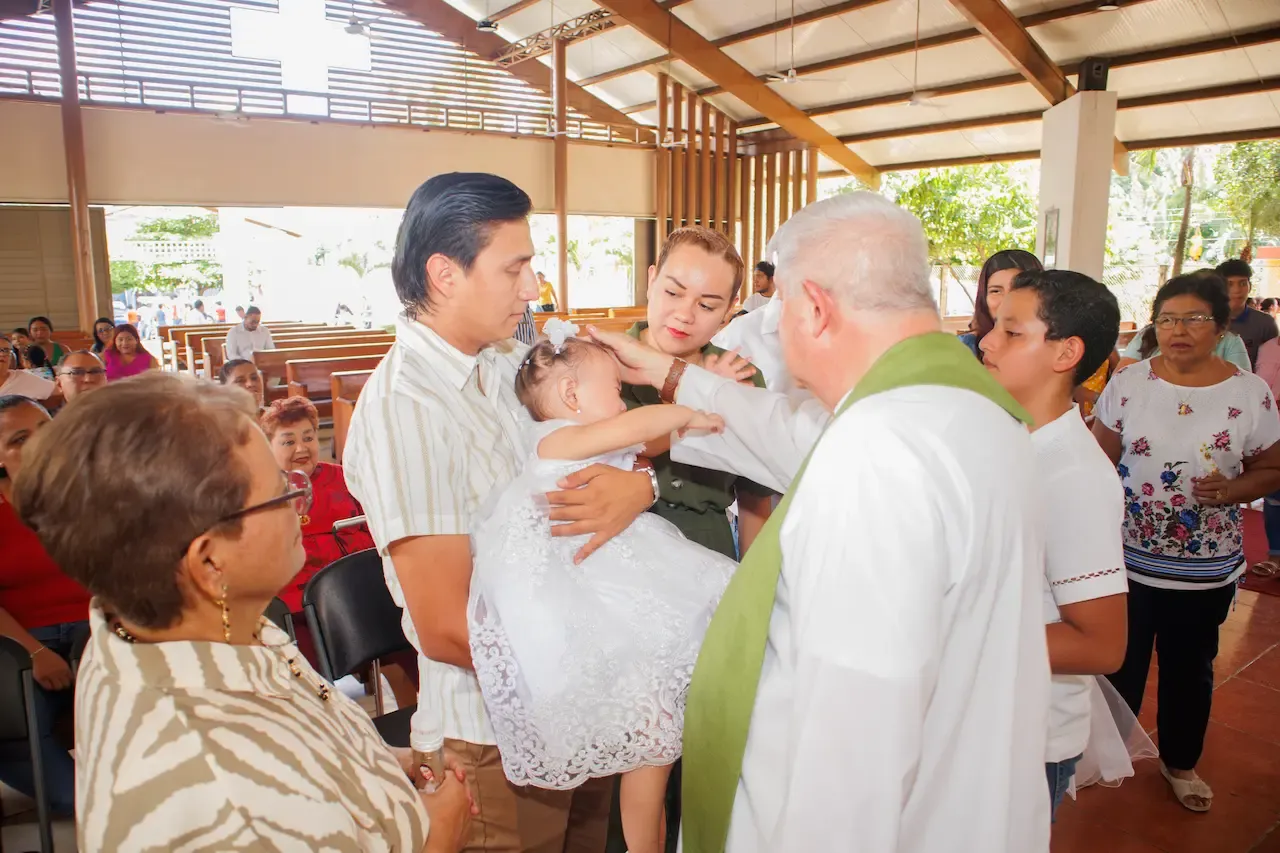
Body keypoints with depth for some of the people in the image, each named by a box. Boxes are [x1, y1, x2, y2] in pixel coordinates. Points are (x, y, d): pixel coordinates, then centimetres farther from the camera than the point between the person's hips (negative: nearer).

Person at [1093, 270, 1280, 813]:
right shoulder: (1128, 383, -5)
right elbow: (1100, 462, 0)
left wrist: (1232, 489, -19)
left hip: (1207, 568, 1)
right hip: (1128, 560, 0)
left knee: (1190, 669, 17)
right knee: (1121, 664, 13)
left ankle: (1181, 762, 40)